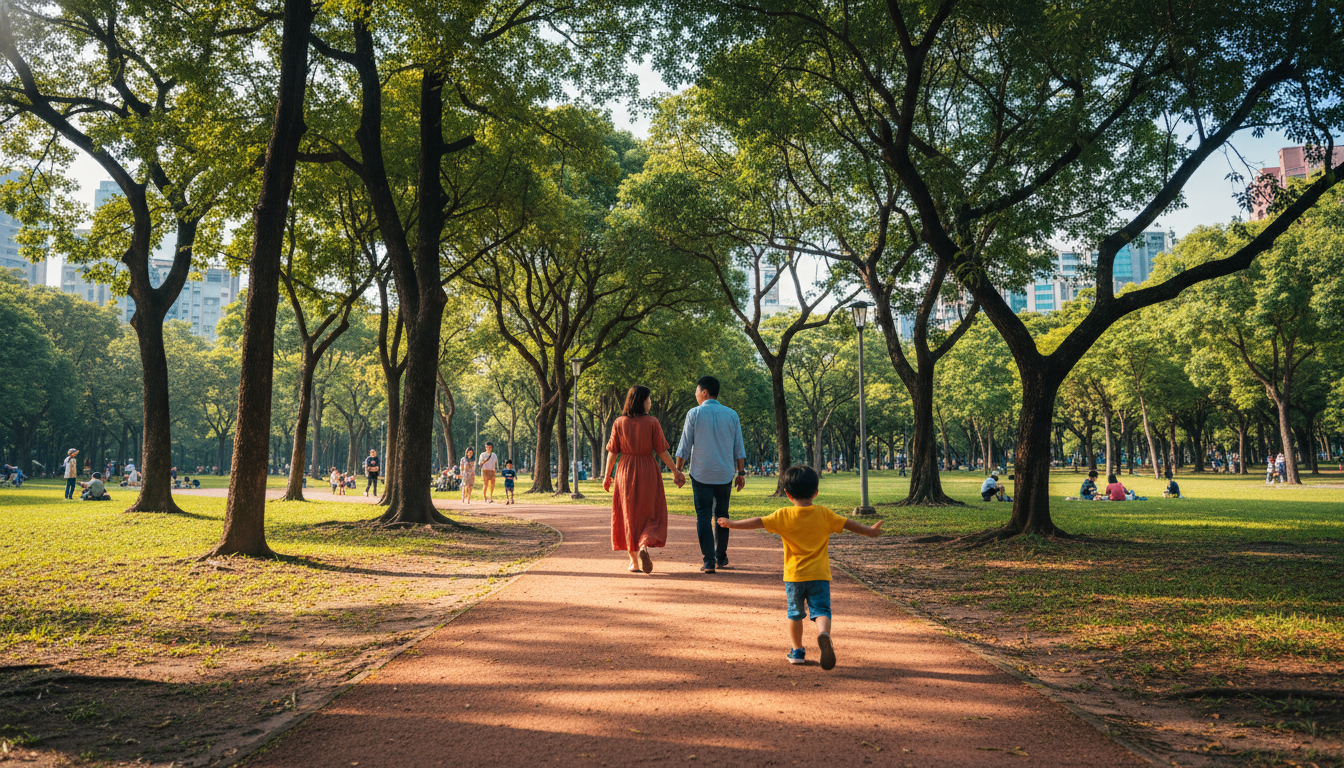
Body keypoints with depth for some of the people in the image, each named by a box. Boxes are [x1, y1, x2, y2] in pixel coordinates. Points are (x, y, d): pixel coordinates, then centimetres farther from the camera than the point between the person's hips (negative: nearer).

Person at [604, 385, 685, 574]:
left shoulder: (619, 423, -3)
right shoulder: (652, 423, -8)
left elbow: (612, 452, -2)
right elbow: (661, 451, -7)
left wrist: (607, 475, 8)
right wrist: (675, 470, 3)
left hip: (625, 471, 2)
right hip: (647, 472, -2)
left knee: (628, 515, 12)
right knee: (650, 514, 9)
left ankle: (633, 561, 13)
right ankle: (644, 546, -18)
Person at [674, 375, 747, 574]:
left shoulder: (694, 414, -4)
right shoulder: (731, 415, 5)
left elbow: (684, 446, -3)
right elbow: (739, 448, 5)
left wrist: (679, 471, 4)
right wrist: (741, 473, 10)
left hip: (700, 474, -3)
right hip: (725, 475, 3)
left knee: (703, 516, 0)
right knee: (722, 515, 16)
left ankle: (709, 561, -6)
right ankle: (721, 558, 23)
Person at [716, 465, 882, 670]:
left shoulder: (784, 515, -6)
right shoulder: (824, 514, 1)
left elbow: (759, 522, -8)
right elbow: (848, 524, 9)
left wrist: (732, 524, 2)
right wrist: (869, 530, 25)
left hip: (794, 575, 0)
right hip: (819, 575, 0)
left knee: (795, 614, 16)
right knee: (821, 610, -4)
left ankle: (796, 651, 24)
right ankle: (823, 634, -34)